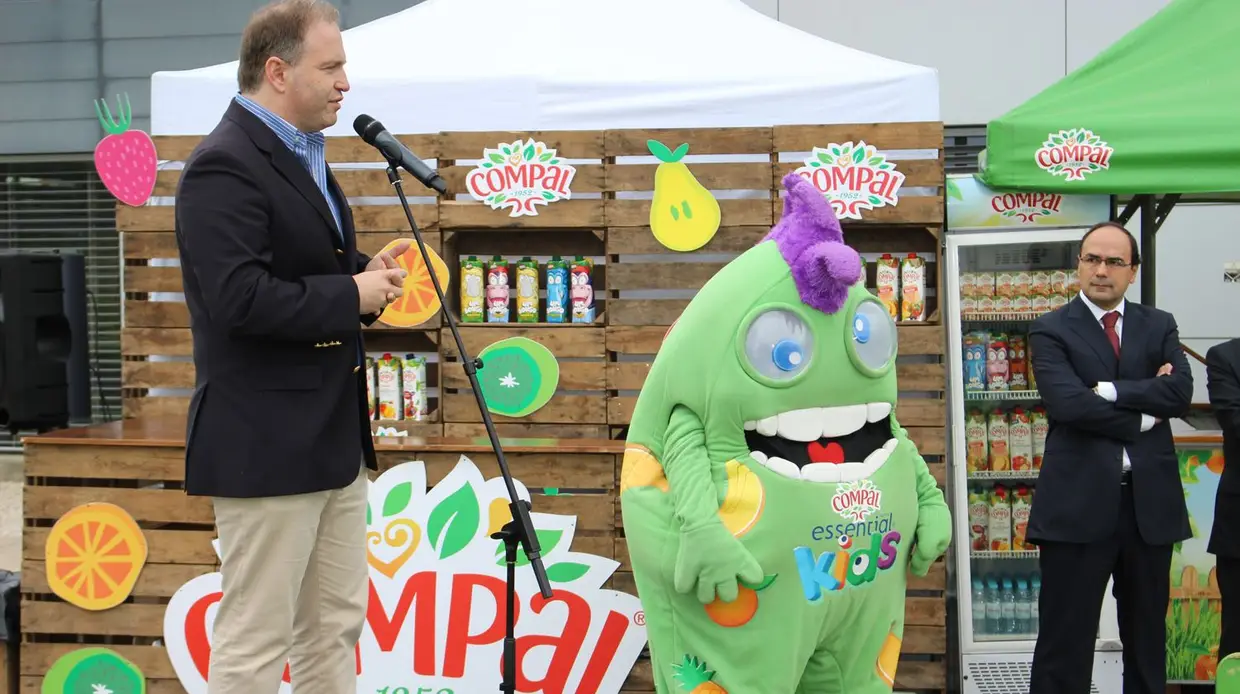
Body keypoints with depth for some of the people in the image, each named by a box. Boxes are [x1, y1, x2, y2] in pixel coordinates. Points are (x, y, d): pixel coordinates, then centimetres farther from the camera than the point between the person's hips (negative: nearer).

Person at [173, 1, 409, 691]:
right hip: (266, 444, -10)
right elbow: (240, 299, -26)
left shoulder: (305, 156, 15)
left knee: (336, 627, 15)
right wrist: (352, 294, -17)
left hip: (334, 437, 10)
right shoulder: (225, 166, -16)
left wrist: (367, 273, 5)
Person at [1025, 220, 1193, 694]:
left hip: (1150, 500, 4)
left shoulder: (1160, 326, 11)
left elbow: (1180, 393, -6)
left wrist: (1109, 390, -13)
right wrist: (1142, 416, -9)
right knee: (1065, 642, 0)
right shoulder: (1051, 330, 0)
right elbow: (1067, 402, -16)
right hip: (1078, 503, -4)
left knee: (1147, 638, 13)